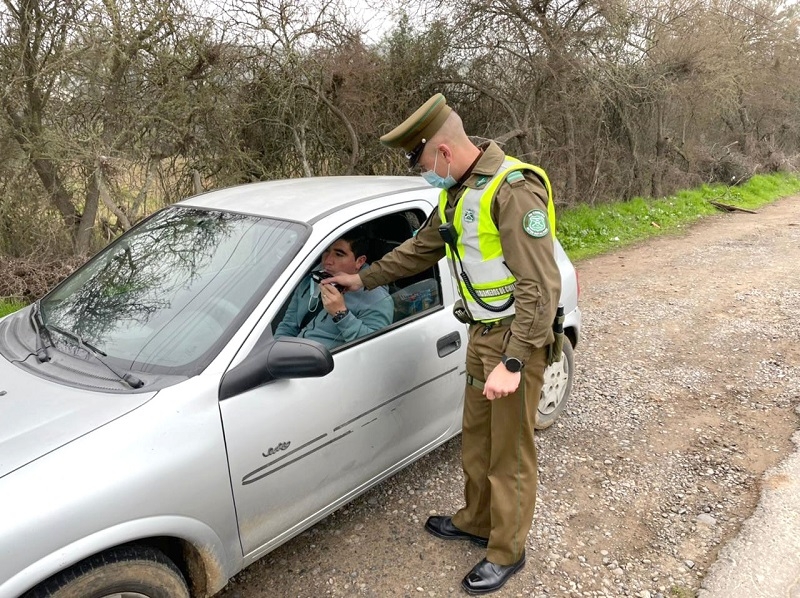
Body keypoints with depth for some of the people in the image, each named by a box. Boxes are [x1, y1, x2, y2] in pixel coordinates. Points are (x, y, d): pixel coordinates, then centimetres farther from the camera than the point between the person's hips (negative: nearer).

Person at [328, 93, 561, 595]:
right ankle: (476, 521, 43)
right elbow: (420, 250, 22)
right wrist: (363, 279, 27)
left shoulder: (513, 189, -21)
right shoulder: (458, 193, 8)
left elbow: (541, 286, -24)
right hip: (482, 334, 8)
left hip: (516, 340, -8)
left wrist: (513, 362, -26)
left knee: (510, 453, 6)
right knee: (476, 437, 21)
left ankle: (507, 553, 26)